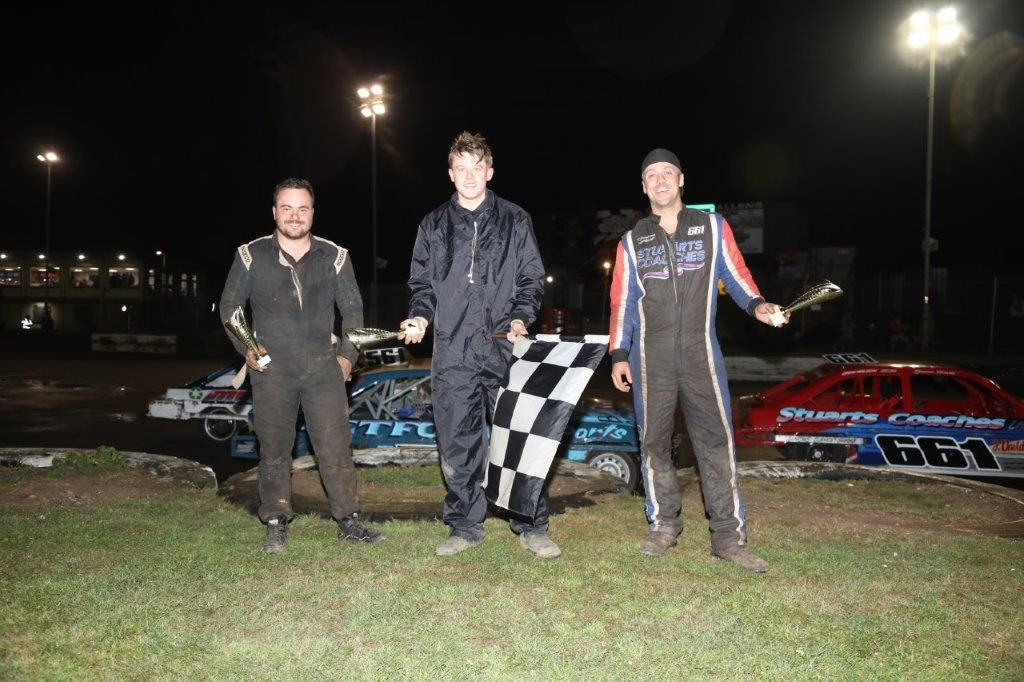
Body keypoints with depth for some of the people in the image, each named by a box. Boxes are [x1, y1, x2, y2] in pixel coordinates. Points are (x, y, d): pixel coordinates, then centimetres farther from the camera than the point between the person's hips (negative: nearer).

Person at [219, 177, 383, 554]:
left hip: (323, 367, 1)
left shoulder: (334, 257, 3)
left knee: (336, 446, -1)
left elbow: (352, 308, 12)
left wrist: (348, 355, 4)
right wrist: (245, 348, 0)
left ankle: (348, 520, 10)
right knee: (274, 449, 5)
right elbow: (229, 306, 10)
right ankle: (276, 524, 18)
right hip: (271, 369, 0)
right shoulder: (251, 256, 0)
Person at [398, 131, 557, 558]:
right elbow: (422, 283, 17)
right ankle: (465, 526, 20)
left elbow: (532, 280, 9)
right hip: (452, 352, 2)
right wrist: (420, 316, -1)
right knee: (457, 446, 5)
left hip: (505, 348, -1)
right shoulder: (434, 226, 12)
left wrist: (521, 317, -8)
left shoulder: (515, 222, 8)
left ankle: (531, 526, 14)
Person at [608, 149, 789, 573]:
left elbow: (735, 275, 10)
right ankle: (663, 524, 19)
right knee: (654, 441, 4)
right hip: (650, 358, 2)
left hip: (700, 352, -1)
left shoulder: (713, 227, 10)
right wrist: (619, 354, 7)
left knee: (716, 440, -4)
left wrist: (757, 304, -10)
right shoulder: (632, 242, 13)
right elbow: (622, 301, 13)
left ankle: (728, 536, 2)